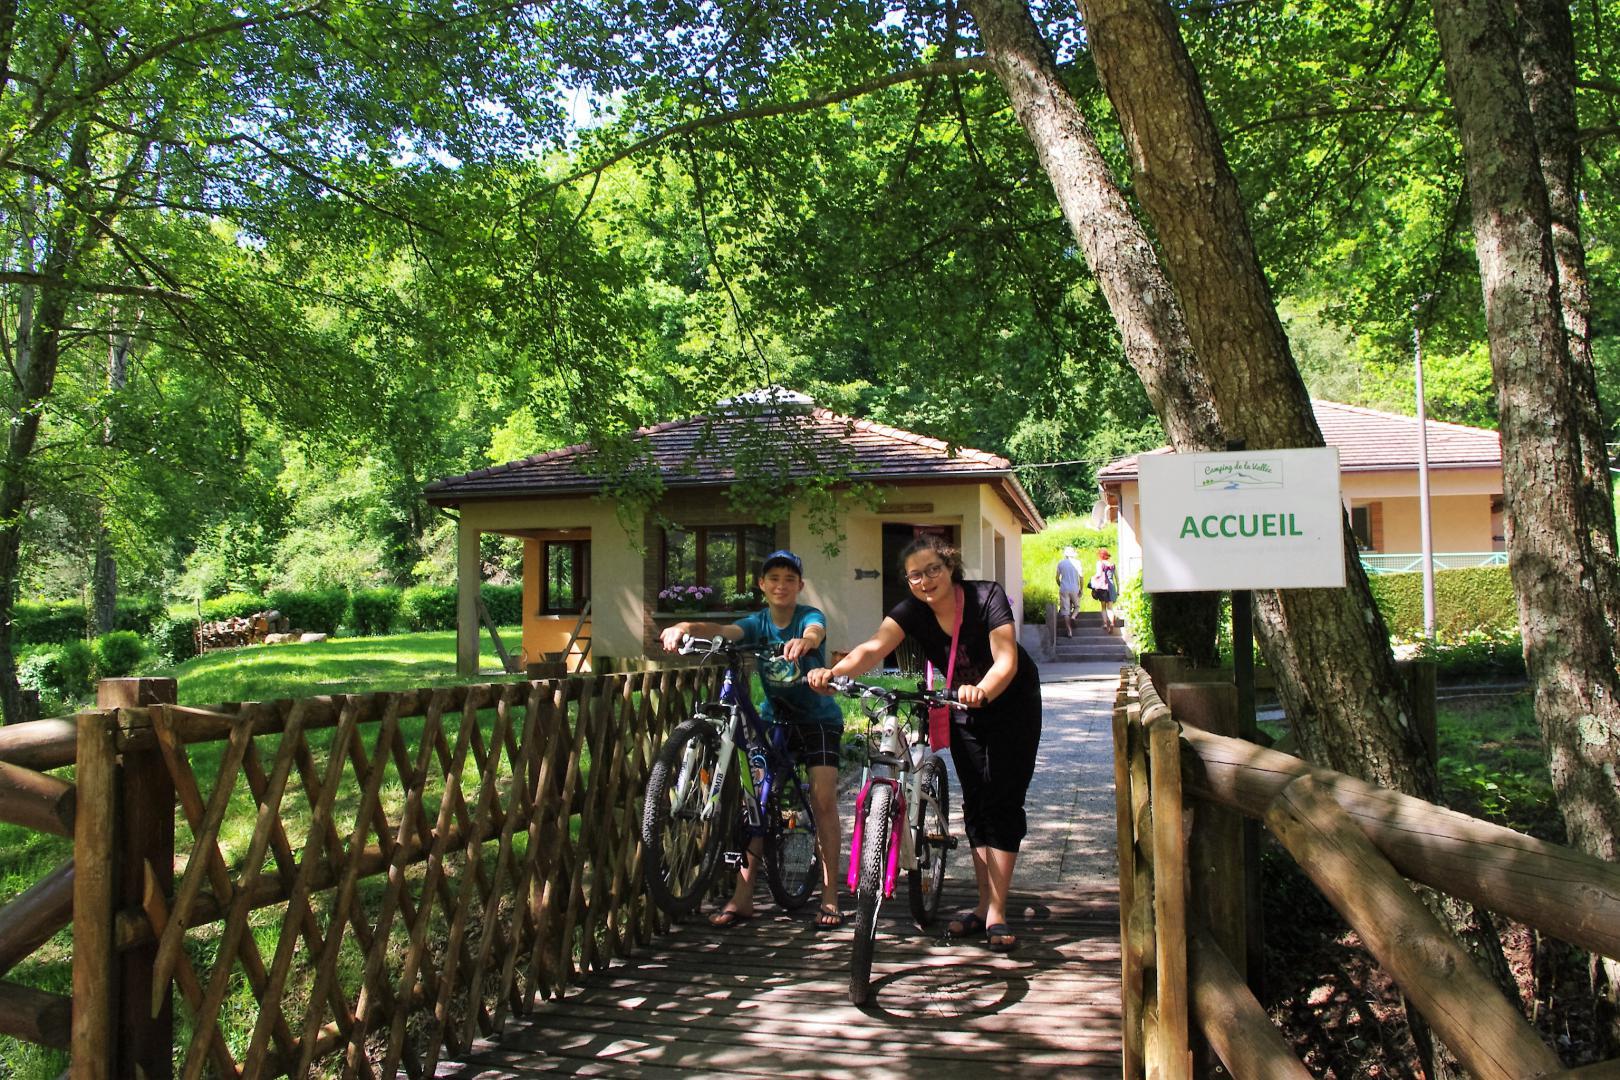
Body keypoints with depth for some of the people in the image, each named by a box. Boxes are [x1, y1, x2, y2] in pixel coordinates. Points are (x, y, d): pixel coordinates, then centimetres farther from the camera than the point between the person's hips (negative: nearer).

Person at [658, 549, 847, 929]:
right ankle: (742, 897, -1)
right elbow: (722, 630, -24)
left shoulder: (810, 615, -12)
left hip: (818, 718, -3)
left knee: (823, 800, -12)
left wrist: (804, 640, -63)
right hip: (774, 718, 3)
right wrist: (683, 628, -45)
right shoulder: (757, 623, -4)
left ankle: (830, 897, -3)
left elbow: (815, 632, -37)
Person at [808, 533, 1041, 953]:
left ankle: (996, 914, -6)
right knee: (975, 803, 6)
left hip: (1012, 702, -4)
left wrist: (981, 691, -59)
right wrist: (832, 672, -55)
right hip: (965, 709, 4)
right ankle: (984, 906, 14)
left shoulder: (986, 597, -27)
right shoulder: (911, 612, -18)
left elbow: (1006, 661, -37)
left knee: (1003, 802, -9)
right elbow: (873, 648, -35)